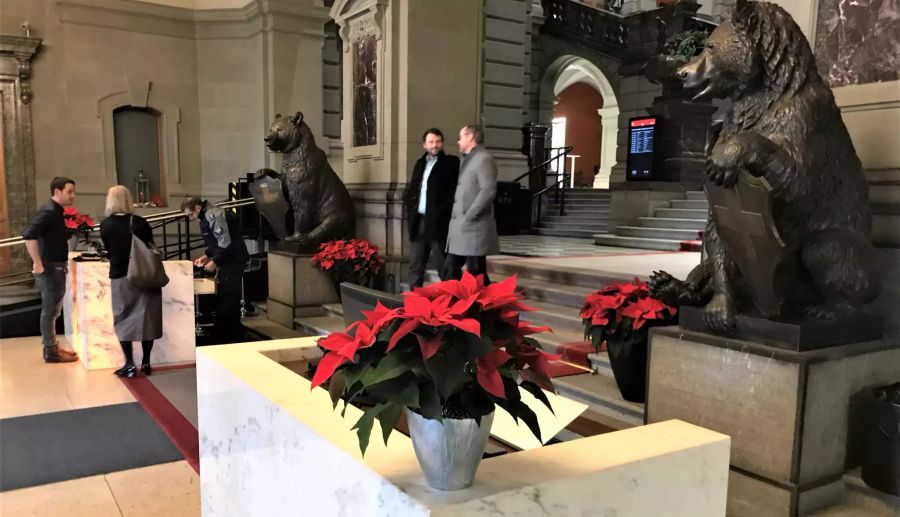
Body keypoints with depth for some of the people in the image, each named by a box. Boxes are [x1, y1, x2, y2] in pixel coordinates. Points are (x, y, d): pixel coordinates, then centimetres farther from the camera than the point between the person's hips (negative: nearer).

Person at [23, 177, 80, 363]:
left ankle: (53, 347, 26)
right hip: (49, 269, -10)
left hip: (57, 268, 10)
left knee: (53, 310, 16)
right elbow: (29, 236, -29)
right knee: (49, 310, -2)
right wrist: (38, 264, -27)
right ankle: (50, 352, 6)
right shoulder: (48, 211, -17)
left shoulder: (57, 212, 13)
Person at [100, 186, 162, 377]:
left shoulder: (105, 225, -4)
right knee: (146, 317, 9)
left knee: (123, 320, 8)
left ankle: (129, 365, 4)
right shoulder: (140, 222, -6)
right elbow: (151, 247, 2)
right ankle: (145, 362, 13)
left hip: (120, 277, 0)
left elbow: (108, 251, 6)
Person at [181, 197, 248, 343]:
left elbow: (227, 244, -24)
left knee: (227, 301, -5)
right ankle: (232, 337, 24)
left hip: (233, 261, -10)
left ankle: (227, 339, 3)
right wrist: (207, 256, 9)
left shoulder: (214, 216, -18)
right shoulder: (207, 217, 14)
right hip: (228, 261, 10)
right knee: (228, 301, 15)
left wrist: (214, 262, -16)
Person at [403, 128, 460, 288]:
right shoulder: (420, 163, 18)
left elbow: (455, 191, -10)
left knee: (444, 266, 0)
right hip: (418, 221, 6)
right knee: (415, 264, 9)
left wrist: (442, 211, -16)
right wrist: (410, 202, 5)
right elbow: (411, 189, 23)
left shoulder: (451, 162, -1)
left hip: (438, 222, -6)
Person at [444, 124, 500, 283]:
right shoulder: (466, 159, 20)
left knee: (476, 275, -4)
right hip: (460, 227, 9)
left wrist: (469, 216, -19)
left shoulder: (484, 159, -9)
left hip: (474, 227, -9)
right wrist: (456, 216, 13)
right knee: (450, 270, 10)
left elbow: (489, 191, -20)